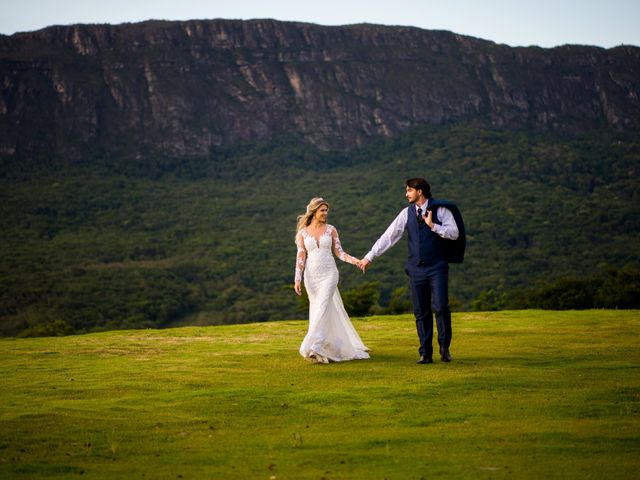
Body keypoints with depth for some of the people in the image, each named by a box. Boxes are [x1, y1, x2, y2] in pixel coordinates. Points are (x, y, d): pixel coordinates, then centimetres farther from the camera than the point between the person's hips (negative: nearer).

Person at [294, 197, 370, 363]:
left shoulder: (331, 229, 4)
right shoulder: (302, 233, 5)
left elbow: (339, 252, 4)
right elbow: (300, 257, 2)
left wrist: (353, 260, -12)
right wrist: (297, 279, -5)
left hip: (329, 274, -2)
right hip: (311, 275, 2)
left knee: (323, 308, -16)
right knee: (318, 310, 6)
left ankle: (315, 348, -23)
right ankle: (335, 347, 19)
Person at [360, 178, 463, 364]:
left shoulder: (440, 209, -1)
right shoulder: (407, 213, 8)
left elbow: (454, 233, -8)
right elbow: (389, 236, 9)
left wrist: (432, 225, -17)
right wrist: (369, 257, 7)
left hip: (437, 267, -3)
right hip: (416, 269, 4)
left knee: (440, 307, -13)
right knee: (421, 312, 3)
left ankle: (445, 348, 4)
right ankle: (425, 354, 9)